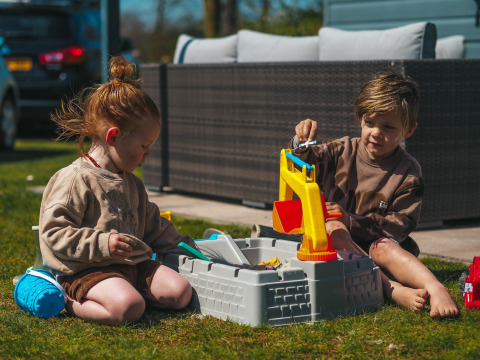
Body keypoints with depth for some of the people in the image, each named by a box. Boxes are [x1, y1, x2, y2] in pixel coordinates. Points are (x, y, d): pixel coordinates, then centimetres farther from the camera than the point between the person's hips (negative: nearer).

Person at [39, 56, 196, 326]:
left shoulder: (131, 183, 18)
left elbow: (152, 224, 31)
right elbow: (54, 233, -16)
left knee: (180, 292, -9)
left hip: (134, 264, 8)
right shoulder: (76, 180, -11)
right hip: (88, 270, -8)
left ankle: (116, 294, 0)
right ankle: (71, 302, -9)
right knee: (129, 307, -33)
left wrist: (181, 244, 23)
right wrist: (102, 243, -25)